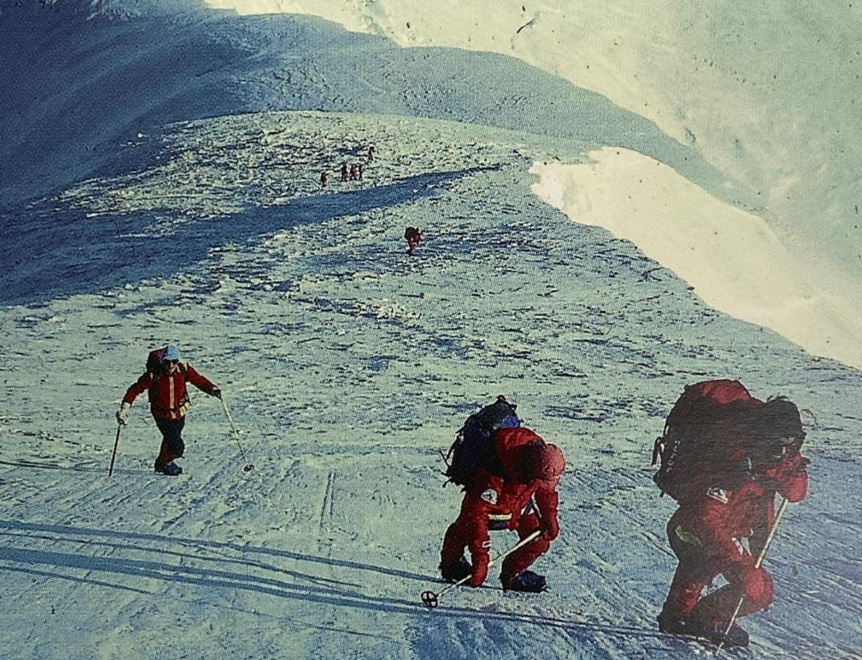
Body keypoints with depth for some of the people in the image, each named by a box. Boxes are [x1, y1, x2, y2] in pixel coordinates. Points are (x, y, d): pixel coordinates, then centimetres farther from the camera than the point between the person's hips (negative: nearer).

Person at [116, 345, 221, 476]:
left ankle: (161, 463, 54)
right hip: (162, 415, -4)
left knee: (170, 440, 26)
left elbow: (199, 380, -9)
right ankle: (164, 463, 21)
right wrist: (125, 407, -31)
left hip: (180, 412, 4)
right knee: (177, 447, -11)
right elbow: (135, 389, -21)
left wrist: (212, 389, -26)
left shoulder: (184, 370, -18)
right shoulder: (153, 375, -26)